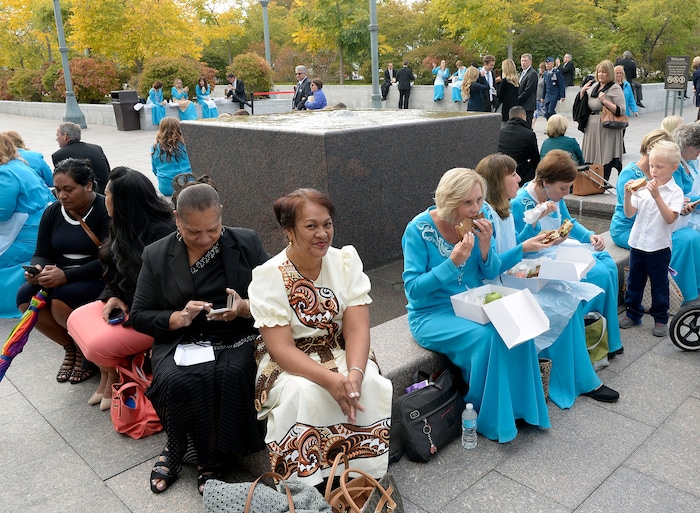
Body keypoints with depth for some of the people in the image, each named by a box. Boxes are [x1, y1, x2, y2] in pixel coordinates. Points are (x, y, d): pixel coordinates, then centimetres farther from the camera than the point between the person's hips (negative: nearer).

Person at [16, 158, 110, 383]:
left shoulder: (105, 210, -13)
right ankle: (70, 346, 3)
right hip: (61, 279, 6)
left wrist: (66, 275, -30)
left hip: (99, 280, -6)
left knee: (61, 299, -32)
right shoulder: (52, 212, 5)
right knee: (25, 297, -20)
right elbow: (42, 254, 6)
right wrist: (38, 269, -19)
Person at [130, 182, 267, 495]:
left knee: (233, 374, -32)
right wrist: (178, 317, -12)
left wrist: (245, 308, -18)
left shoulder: (247, 243, 1)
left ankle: (210, 459, -6)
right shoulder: (156, 255, 4)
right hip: (180, 343, 1)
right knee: (177, 381, -31)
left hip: (237, 339, 0)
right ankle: (178, 446, 3)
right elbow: (139, 316, 7)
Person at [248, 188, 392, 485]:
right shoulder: (268, 277, -13)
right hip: (288, 363, -2)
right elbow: (281, 348, -18)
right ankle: (308, 490, -13)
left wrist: (355, 374, -32)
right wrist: (330, 379, -33)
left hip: (341, 352, 3)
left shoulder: (346, 261, -5)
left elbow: (356, 329, -11)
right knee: (303, 394, -33)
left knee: (372, 384, -26)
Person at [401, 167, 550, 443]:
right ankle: (491, 419, -8)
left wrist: (485, 246, -17)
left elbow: (492, 274, 4)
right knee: (485, 336, -29)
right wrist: (452, 262, -28)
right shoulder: (418, 230, -16)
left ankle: (520, 406, -3)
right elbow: (413, 288, -17)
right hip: (432, 315, -5)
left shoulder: (477, 223, -2)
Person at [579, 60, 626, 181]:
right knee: (592, 159, 9)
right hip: (592, 128, 6)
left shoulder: (615, 89, -5)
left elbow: (621, 110, -14)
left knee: (605, 159, -3)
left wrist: (605, 100, -19)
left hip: (607, 130, -6)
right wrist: (582, 92, 6)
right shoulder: (593, 86, 13)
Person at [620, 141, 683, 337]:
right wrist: (628, 195, -17)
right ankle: (633, 313, 29)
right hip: (637, 243, 4)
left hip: (659, 247, -4)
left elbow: (670, 218, -20)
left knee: (659, 284, 9)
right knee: (634, 281, 15)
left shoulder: (675, 191, -8)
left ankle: (660, 319, 22)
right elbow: (629, 213, 0)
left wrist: (657, 196, -27)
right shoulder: (643, 187, 1)